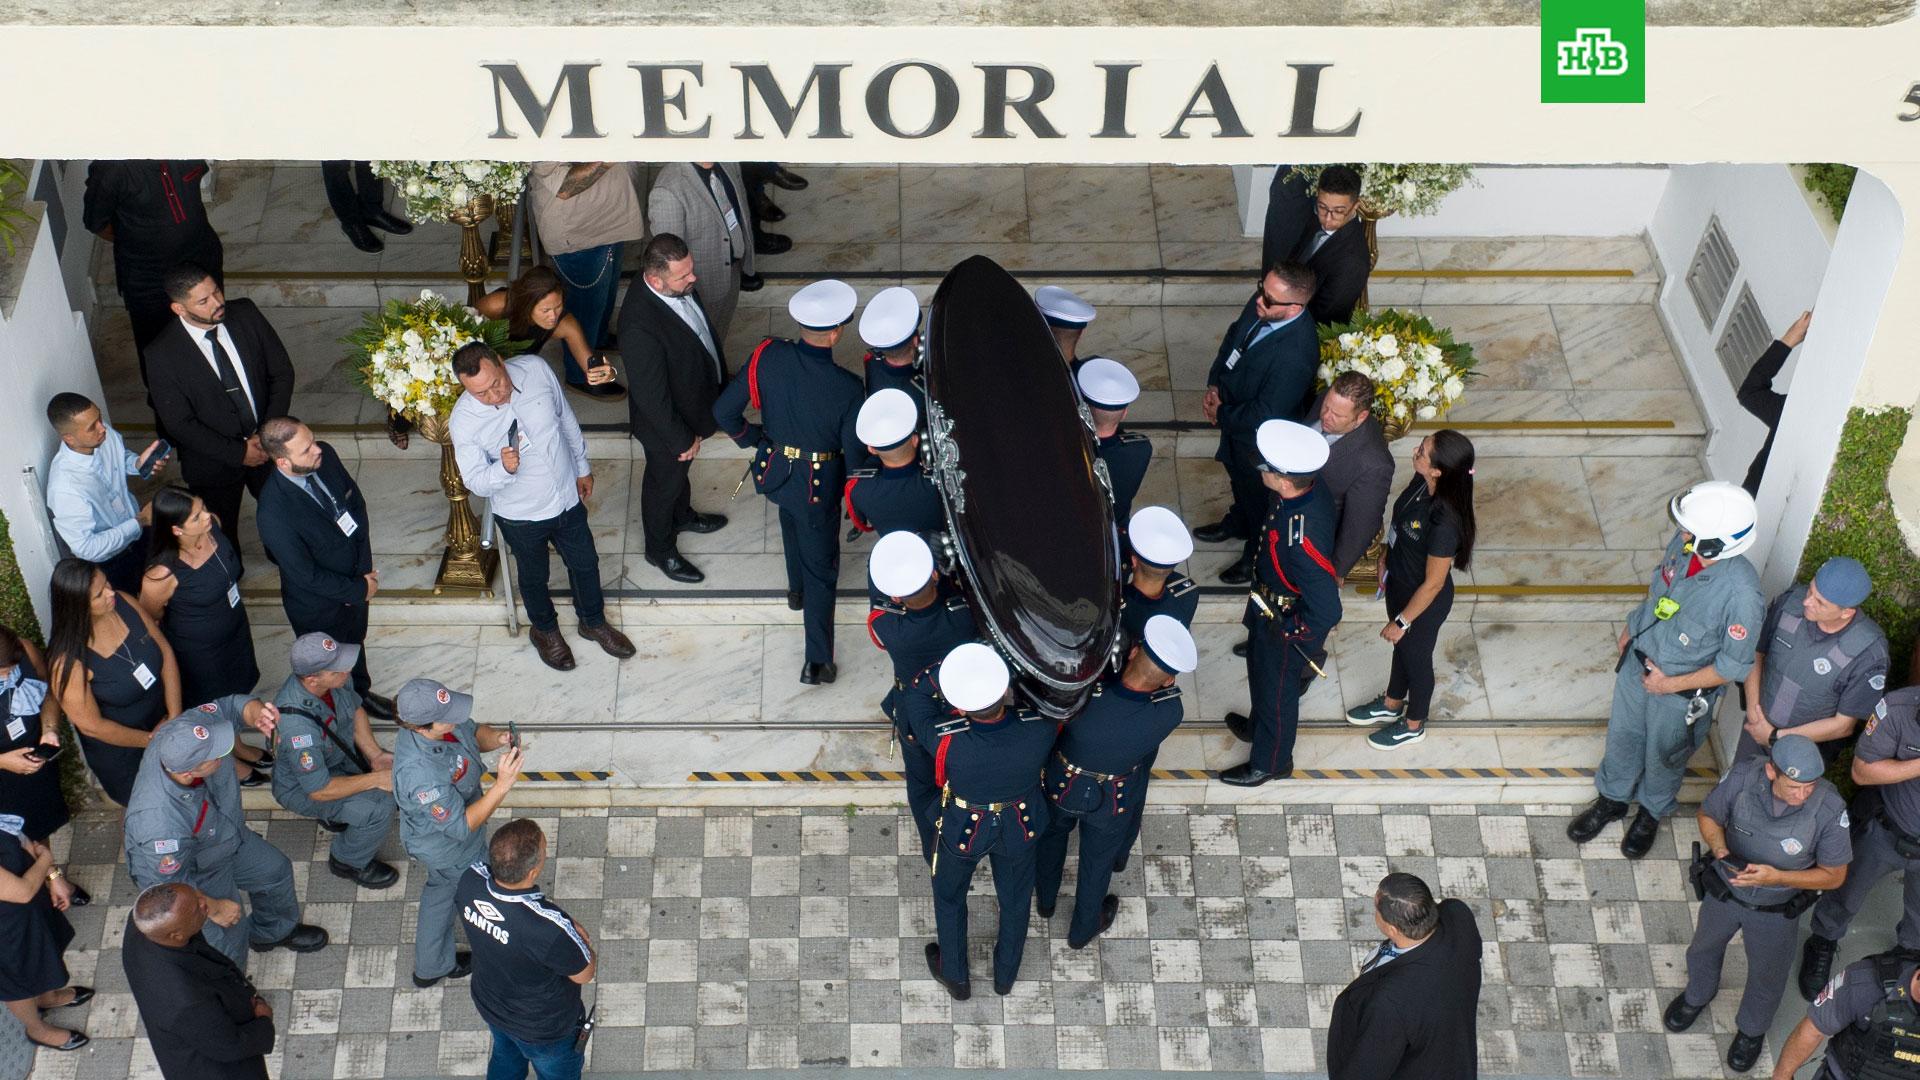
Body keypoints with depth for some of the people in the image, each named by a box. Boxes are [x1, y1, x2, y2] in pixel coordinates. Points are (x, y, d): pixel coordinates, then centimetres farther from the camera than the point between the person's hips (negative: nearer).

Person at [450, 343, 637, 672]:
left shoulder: (535, 369, -22)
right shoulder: (463, 422, -29)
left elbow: (565, 417, -2)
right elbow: (476, 482, -19)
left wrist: (582, 466, 9)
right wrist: (504, 469, -41)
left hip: (567, 497, 3)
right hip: (521, 516, -3)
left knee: (585, 563, 24)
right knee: (534, 576, 23)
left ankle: (593, 622, 52)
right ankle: (544, 630, 53)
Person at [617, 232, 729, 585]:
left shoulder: (680, 285, -19)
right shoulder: (639, 326, -43)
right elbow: (651, 396, -31)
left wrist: (720, 379, 15)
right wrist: (682, 439, -19)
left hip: (693, 406, 7)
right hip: (665, 423, -7)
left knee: (681, 470, 34)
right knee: (664, 482, 21)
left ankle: (682, 515, 62)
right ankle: (661, 549, 47)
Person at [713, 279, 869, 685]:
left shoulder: (769, 357, -23)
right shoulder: (846, 388, -31)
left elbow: (724, 411, -14)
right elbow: (856, 457, -20)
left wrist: (753, 439, 6)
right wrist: (848, 471, 4)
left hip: (775, 469, 4)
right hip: (819, 484, -4)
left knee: (793, 526, 37)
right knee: (821, 567, 16)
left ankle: (796, 589, 64)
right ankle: (817, 663, 24)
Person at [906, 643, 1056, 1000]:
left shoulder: (946, 740, -42)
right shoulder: (1040, 729, -37)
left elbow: (918, 694, -22)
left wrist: (950, 665, -26)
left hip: (963, 828, -2)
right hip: (1020, 828, 2)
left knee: (949, 895, 30)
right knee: (1015, 897, 30)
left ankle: (955, 977, 53)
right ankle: (1006, 974, 56)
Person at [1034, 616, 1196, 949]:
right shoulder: (1170, 713, -38)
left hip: (1060, 786, 0)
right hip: (1112, 802, 0)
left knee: (1052, 837, 34)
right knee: (1097, 861, 29)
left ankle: (1045, 900, 62)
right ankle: (1082, 930, 56)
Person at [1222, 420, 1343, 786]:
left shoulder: (1302, 541, -45)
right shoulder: (1309, 492, -19)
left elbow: (1326, 613, -39)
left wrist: (1286, 629, -20)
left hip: (1285, 625, -8)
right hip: (1269, 607, 8)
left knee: (1276, 690, 19)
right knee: (1260, 671, 33)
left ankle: (1271, 763, 46)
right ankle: (1259, 727, 62)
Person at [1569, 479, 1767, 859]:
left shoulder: (1742, 594, -38)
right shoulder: (1683, 544, -20)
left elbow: (1735, 665, -24)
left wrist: (1672, 684, -19)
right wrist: (1631, 628, 12)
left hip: (1681, 694, -5)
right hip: (1638, 661, 5)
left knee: (1663, 756, 23)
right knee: (1622, 736, 27)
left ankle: (1652, 813, 53)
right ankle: (1612, 799, 54)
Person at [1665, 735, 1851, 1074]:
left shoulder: (1830, 808, -34)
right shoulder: (1743, 777, -31)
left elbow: (1834, 875, -20)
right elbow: (1708, 815, -9)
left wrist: (1776, 876, -32)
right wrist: (1719, 849, -30)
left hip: (1777, 909, -1)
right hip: (1724, 891, 1)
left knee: (1767, 973, 25)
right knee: (1705, 948, 30)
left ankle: (1752, 1029, 57)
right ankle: (1697, 995, 64)